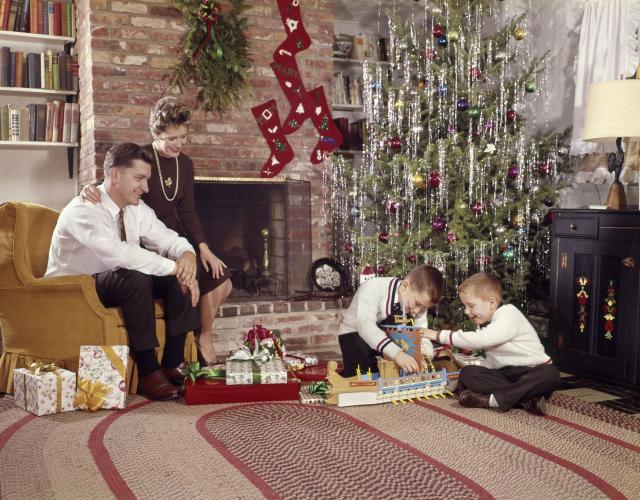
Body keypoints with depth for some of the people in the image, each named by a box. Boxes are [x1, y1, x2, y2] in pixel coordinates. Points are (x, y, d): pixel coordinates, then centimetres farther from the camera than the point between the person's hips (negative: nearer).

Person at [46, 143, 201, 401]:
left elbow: (170, 240, 2)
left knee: (178, 277, -13)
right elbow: (120, 254, -39)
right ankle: (148, 372, -26)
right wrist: (174, 267, -35)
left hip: (118, 283, 8)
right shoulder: (83, 210, -24)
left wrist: (187, 255, -23)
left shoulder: (136, 208, 0)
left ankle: (172, 365, -12)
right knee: (135, 278, -35)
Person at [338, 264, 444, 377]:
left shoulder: (420, 297, -17)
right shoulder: (373, 288, -34)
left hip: (388, 335, 6)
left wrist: (427, 353, -40)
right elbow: (365, 325, -47)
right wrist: (396, 353, -60)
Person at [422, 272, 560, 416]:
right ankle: (525, 398, -26)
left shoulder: (509, 315, -17)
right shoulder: (486, 323, 10)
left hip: (533, 370, -7)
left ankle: (493, 400, -38)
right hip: (505, 373, 7)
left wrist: (440, 335, -26)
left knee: (550, 374, -38)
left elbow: (479, 340, -30)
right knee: (467, 373, -14)